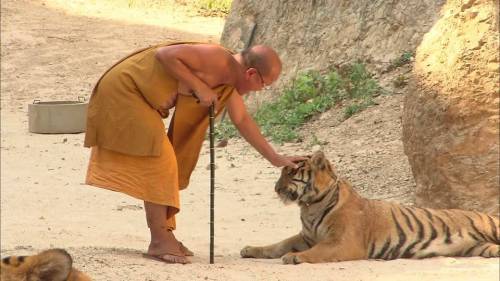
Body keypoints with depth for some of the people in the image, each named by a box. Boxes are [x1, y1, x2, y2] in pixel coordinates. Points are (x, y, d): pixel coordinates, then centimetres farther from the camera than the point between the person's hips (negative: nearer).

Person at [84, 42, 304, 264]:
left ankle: (165, 234, 19)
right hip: (124, 89, -10)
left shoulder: (230, 84, 6)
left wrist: (275, 158, 19)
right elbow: (165, 54, -29)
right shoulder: (217, 60, -24)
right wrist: (198, 86, -24)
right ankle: (159, 242, -11)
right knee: (159, 159, -13)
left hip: (140, 100, 10)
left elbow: (242, 121, 18)